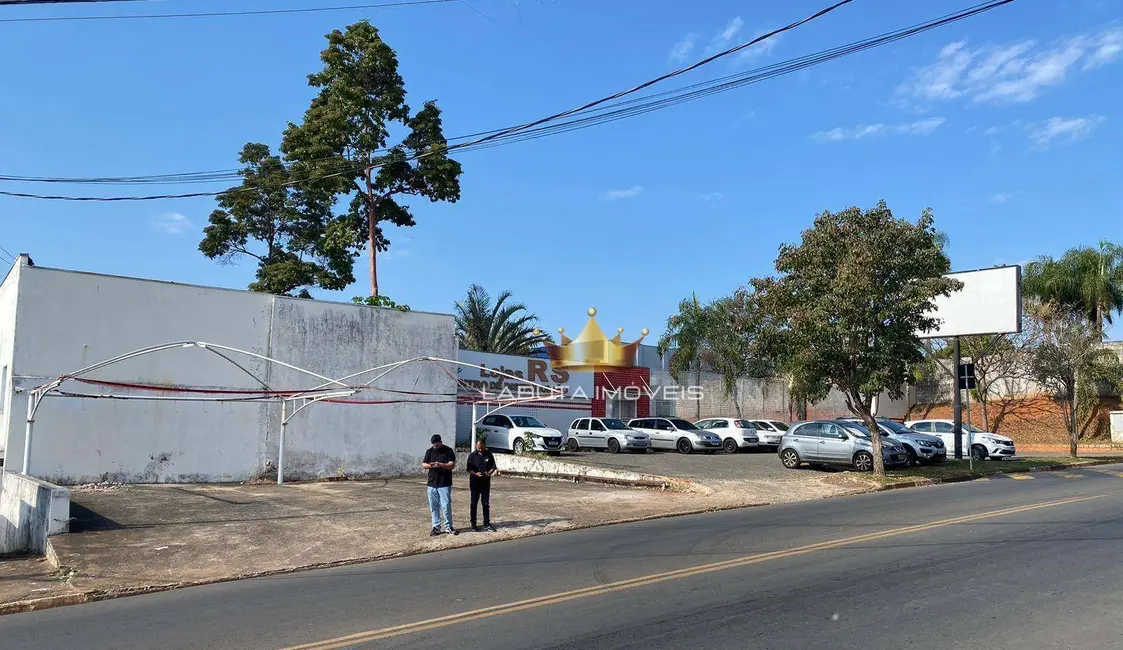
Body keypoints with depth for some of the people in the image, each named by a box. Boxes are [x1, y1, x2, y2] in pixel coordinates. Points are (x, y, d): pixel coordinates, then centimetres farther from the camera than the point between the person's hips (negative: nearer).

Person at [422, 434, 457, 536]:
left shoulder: (448, 451, -4)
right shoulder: (429, 451, 8)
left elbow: (452, 465, -10)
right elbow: (423, 464, 9)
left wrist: (441, 465, -27)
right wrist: (429, 465, -14)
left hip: (445, 484, -4)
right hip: (432, 484, 4)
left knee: (446, 506, -5)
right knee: (433, 507, 7)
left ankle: (448, 527, 8)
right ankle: (436, 527, 15)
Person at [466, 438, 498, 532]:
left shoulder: (489, 455, 1)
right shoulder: (472, 455, -3)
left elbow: (493, 467, 4)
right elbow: (469, 469, -4)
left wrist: (489, 473, -16)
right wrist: (476, 474, -23)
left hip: (486, 482, 1)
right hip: (475, 482, -1)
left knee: (486, 503, 4)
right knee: (474, 503, 6)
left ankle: (487, 524, 10)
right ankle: (473, 523, 15)